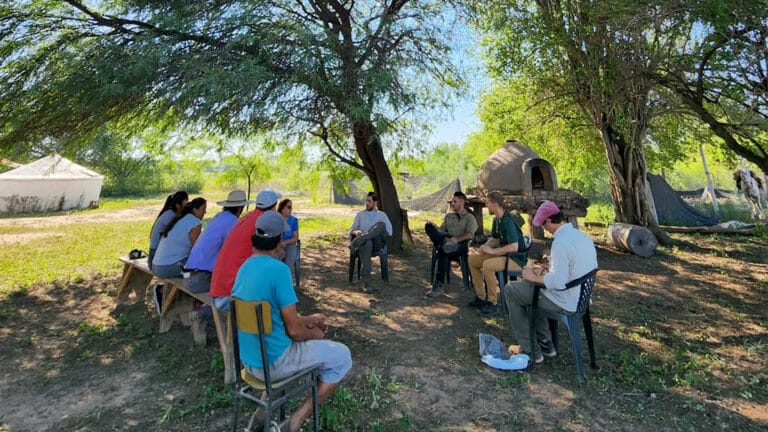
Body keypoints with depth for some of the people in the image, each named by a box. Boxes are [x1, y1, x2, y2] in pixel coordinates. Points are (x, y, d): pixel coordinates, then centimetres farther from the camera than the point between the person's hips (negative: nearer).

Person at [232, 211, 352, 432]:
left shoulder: (245, 267, 3)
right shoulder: (278, 268, -23)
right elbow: (294, 330, -19)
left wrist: (308, 319, 15)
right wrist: (316, 334, 0)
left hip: (249, 358, 8)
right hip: (273, 361, -8)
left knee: (308, 333, 31)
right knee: (342, 356, 8)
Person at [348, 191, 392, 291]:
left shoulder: (382, 215, 24)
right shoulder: (360, 214, 26)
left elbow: (389, 231, 12)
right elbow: (351, 229, 16)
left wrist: (378, 233, -7)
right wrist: (356, 232, -9)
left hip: (377, 242, 0)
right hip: (365, 242, 0)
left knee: (381, 225, -33)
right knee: (367, 243, -42)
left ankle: (356, 243, -46)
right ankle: (365, 280, -52)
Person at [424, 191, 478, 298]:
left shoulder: (469, 217, 11)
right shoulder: (448, 216, 28)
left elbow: (470, 235, -5)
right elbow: (441, 230, 19)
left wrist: (457, 239, -23)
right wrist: (434, 228, -4)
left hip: (461, 244, -4)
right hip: (448, 241, 4)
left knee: (443, 251, -38)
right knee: (429, 226, -21)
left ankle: (438, 285, -32)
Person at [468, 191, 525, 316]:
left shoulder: (508, 221, -24)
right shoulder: (496, 219, 5)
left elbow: (514, 247, -31)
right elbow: (494, 238, 19)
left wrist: (492, 251, -25)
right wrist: (485, 247, -2)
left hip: (516, 259, -10)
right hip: (503, 254, 10)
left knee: (488, 264, -34)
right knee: (472, 259, 3)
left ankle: (493, 303, -18)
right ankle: (481, 297, 9)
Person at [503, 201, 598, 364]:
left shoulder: (560, 242, -26)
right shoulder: (584, 237, 3)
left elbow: (558, 282, -30)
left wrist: (534, 277, -13)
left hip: (563, 302, -9)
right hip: (580, 298, 9)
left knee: (510, 290, 7)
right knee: (525, 285, 27)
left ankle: (530, 350, 14)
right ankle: (545, 343, 30)